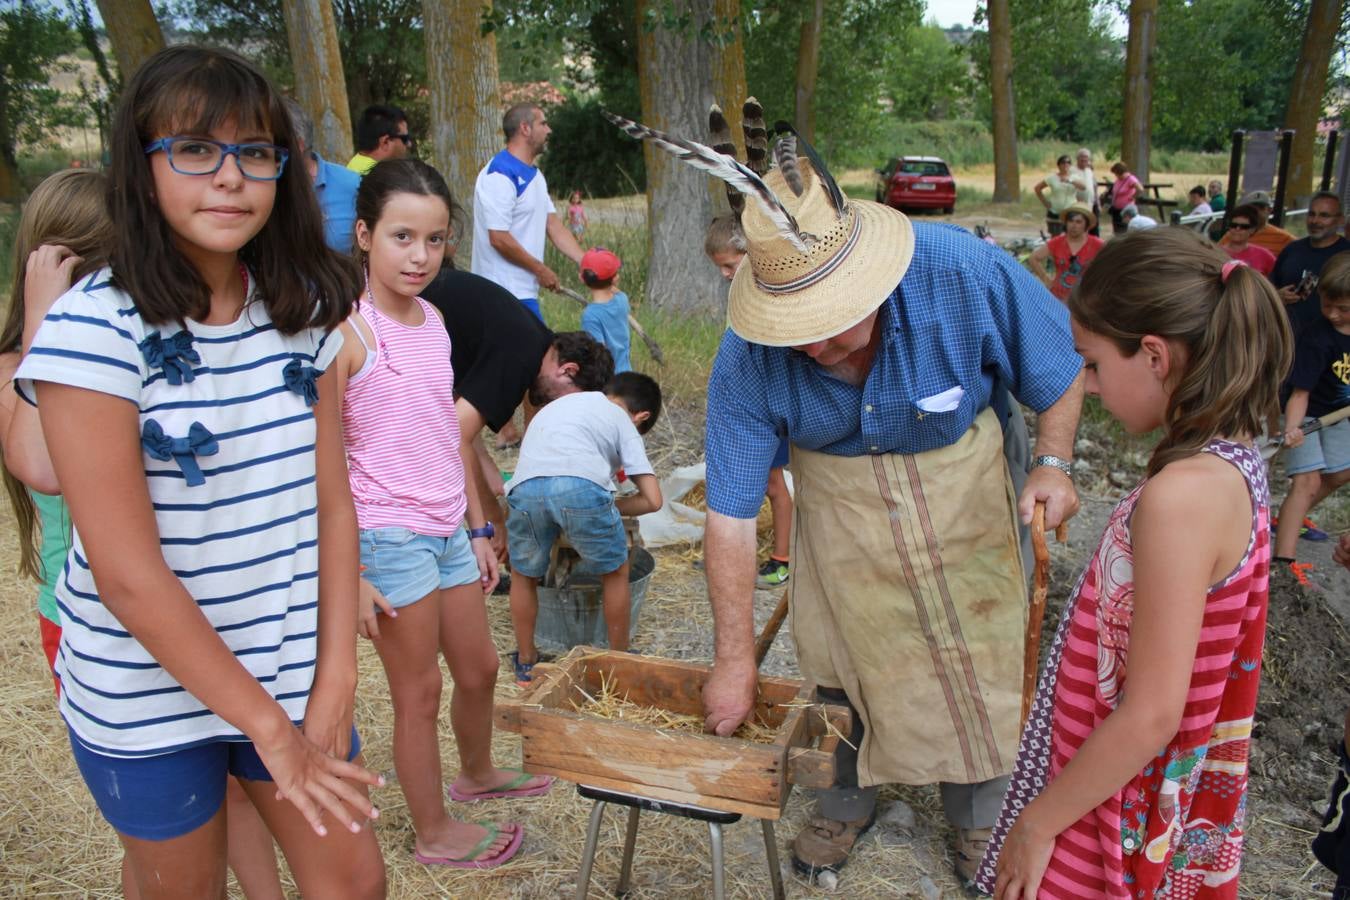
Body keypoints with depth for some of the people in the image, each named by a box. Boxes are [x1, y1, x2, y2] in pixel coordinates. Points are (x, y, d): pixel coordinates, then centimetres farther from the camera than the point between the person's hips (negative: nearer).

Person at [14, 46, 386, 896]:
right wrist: (267, 726, -16)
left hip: (289, 672, 4)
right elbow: (127, 572, -20)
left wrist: (335, 681, -8)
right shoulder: (95, 330, -18)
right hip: (148, 693, -3)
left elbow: (332, 503, -2)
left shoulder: (300, 315, -3)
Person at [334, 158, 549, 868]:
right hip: (388, 536, -7)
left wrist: (478, 530, 15)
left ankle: (476, 773, 48)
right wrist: (348, 575, -17)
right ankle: (434, 834, 29)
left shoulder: (433, 320, 6)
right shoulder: (346, 331, -16)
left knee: (478, 667, 21)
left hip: (448, 529, 7)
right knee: (420, 690, 8)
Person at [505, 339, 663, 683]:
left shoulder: (553, 406, 41)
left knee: (524, 574, 28)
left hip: (526, 486, 3)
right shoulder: (624, 424, 27)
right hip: (583, 485, -3)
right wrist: (610, 508, 33)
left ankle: (526, 663, 39)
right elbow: (652, 499, 18)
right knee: (614, 572, 23)